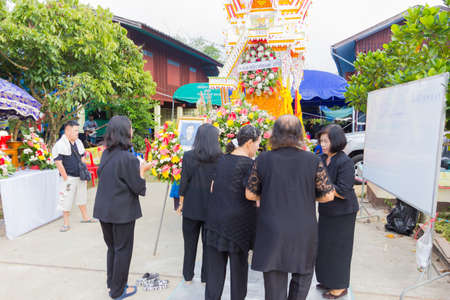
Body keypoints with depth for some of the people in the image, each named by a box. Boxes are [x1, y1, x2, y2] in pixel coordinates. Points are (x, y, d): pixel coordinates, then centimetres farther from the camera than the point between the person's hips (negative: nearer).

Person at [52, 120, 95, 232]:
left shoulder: (78, 142, 8)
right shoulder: (60, 144, -14)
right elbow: (58, 163, -16)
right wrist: (66, 179, -15)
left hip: (80, 177, 7)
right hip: (69, 178, -6)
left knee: (82, 197, 19)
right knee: (67, 201, 3)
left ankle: (85, 217, 34)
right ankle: (66, 224, 17)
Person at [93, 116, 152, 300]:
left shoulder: (106, 154, 2)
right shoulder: (128, 158, -21)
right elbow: (139, 187, -16)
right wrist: (142, 170, -2)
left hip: (103, 209, 7)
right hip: (122, 212, -7)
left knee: (112, 247, 22)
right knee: (123, 250, 9)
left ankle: (111, 283, 36)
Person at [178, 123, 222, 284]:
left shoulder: (188, 156, -11)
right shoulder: (221, 158, -11)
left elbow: (184, 182, -6)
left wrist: (181, 203, 6)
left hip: (192, 207, 0)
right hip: (212, 208, 0)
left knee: (190, 242, 16)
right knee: (209, 243, 15)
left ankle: (188, 276, 29)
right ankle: (206, 277, 26)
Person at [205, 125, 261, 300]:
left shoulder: (222, 160, 6)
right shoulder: (248, 163, -14)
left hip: (216, 218, 6)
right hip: (238, 221, -6)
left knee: (215, 266, 15)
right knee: (238, 264, 12)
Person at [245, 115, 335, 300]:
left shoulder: (263, 160, -6)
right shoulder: (313, 161, -8)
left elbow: (250, 194, 0)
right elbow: (328, 195, -3)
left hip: (271, 233, 1)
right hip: (303, 232, 0)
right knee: (303, 274, 24)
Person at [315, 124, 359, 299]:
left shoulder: (345, 162, -20)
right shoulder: (322, 158, 2)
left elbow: (343, 192, -23)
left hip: (342, 213, -7)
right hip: (326, 211, 7)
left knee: (338, 248, 5)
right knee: (325, 246, 17)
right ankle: (329, 280, 37)